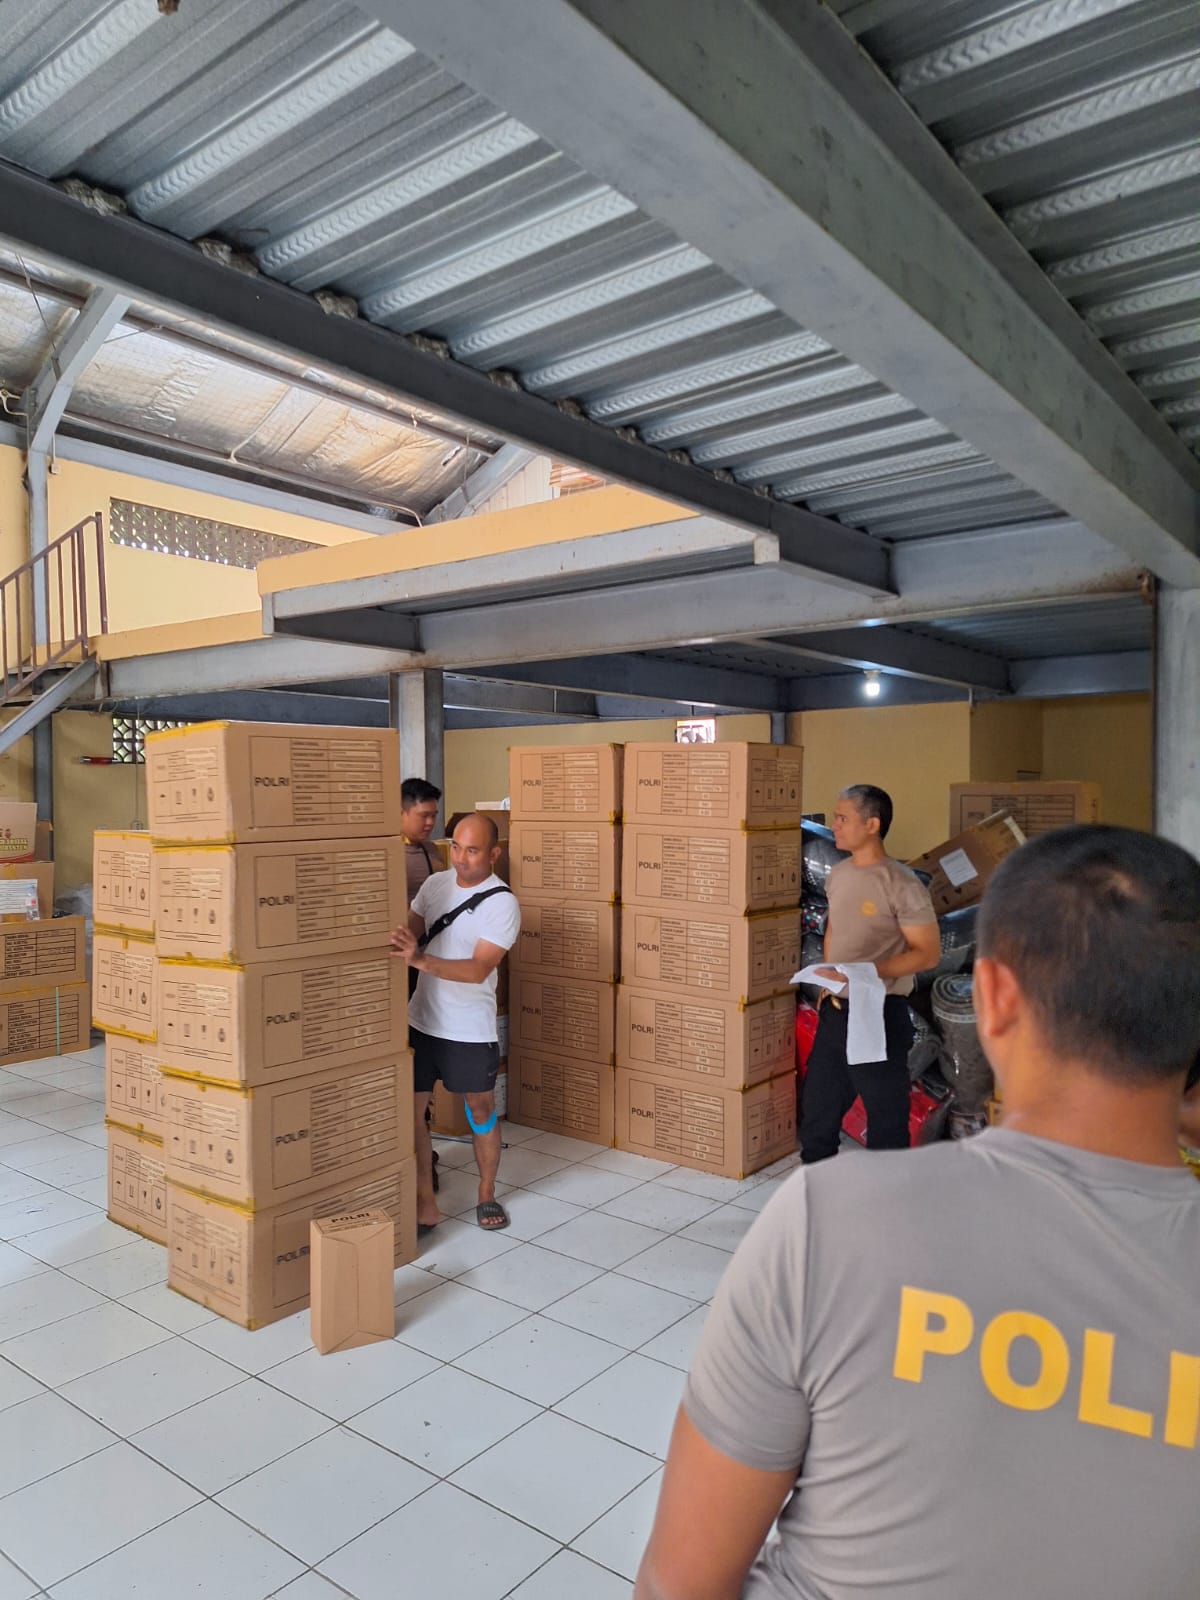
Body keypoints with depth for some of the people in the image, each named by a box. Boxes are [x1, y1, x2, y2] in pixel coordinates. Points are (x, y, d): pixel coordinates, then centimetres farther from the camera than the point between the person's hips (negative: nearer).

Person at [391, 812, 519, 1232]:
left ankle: (487, 1195, 34)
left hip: (470, 1032, -4)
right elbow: (409, 932, 8)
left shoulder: (502, 903, -17)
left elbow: (478, 969, -25)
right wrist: (396, 947, -14)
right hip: (421, 1022, 5)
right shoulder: (435, 883, 1)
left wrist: (421, 960, -37)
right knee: (411, 1111, 5)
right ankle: (425, 1204, 18)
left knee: (481, 1113, 13)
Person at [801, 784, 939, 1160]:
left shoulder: (901, 884, -16)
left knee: (885, 1115, 5)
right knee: (817, 1104, 19)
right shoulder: (838, 874, 7)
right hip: (835, 1009, 8)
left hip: (880, 1015, -8)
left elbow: (928, 953, -16)